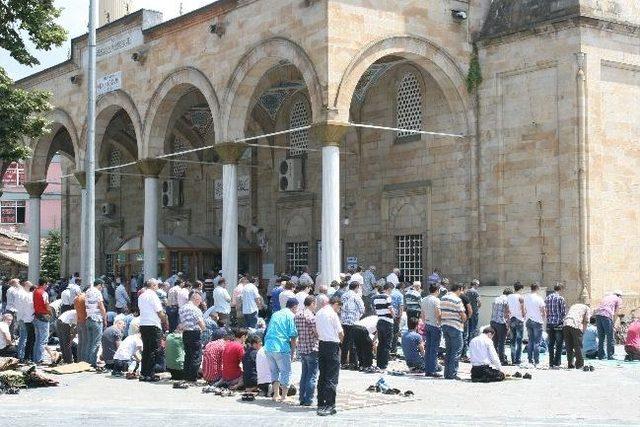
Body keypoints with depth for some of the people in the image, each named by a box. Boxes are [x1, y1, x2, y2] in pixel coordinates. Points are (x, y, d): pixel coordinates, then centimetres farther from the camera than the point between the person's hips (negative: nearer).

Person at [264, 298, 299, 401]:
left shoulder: (275, 314, 20)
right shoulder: (291, 316, -1)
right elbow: (293, 335, -7)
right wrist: (293, 351, 1)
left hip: (268, 346, 6)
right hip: (281, 348, -6)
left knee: (274, 371, 18)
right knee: (286, 372, 5)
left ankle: (276, 395, 19)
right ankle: (284, 396, 4)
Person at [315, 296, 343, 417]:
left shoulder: (319, 313, 12)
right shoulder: (333, 314, -11)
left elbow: (317, 331, 13)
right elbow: (341, 333, -10)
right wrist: (340, 340, 9)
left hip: (321, 344, 7)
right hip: (332, 345, -7)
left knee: (322, 375, 12)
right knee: (332, 377, -5)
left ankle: (321, 404, 13)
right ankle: (329, 405, -8)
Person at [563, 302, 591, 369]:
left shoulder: (573, 306, 37)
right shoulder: (587, 308, 23)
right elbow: (586, 321, 9)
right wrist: (582, 331, 12)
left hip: (565, 324, 4)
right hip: (576, 325, -4)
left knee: (569, 346, 12)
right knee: (578, 346, 5)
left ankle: (570, 364, 13)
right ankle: (579, 364, 7)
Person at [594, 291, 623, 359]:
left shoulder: (606, 297, 32)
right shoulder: (619, 299, 17)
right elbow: (616, 312, 7)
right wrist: (613, 323, 12)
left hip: (598, 314, 5)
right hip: (607, 316, -5)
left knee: (601, 337, 12)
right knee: (610, 338, 1)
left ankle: (600, 355, 12)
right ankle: (610, 356, -1)